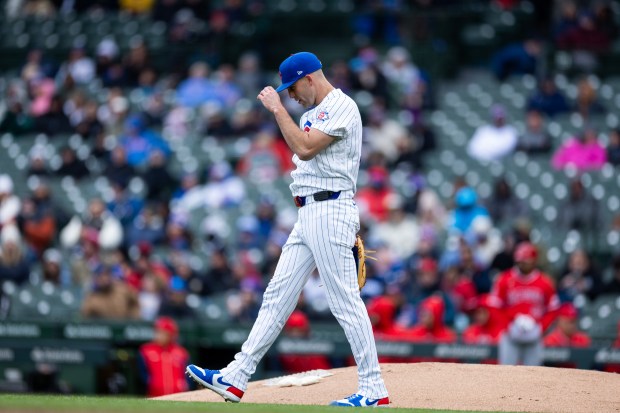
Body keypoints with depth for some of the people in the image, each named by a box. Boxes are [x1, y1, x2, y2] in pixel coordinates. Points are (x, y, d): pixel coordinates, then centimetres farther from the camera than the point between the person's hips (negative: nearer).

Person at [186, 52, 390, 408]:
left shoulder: (342, 107, -10)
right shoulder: (314, 113, 21)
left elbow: (305, 149, -21)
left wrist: (277, 108, -13)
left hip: (330, 212, -10)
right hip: (308, 214, 10)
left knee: (346, 301, -10)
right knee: (277, 296, 7)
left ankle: (374, 390, -6)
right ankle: (237, 378, 6)